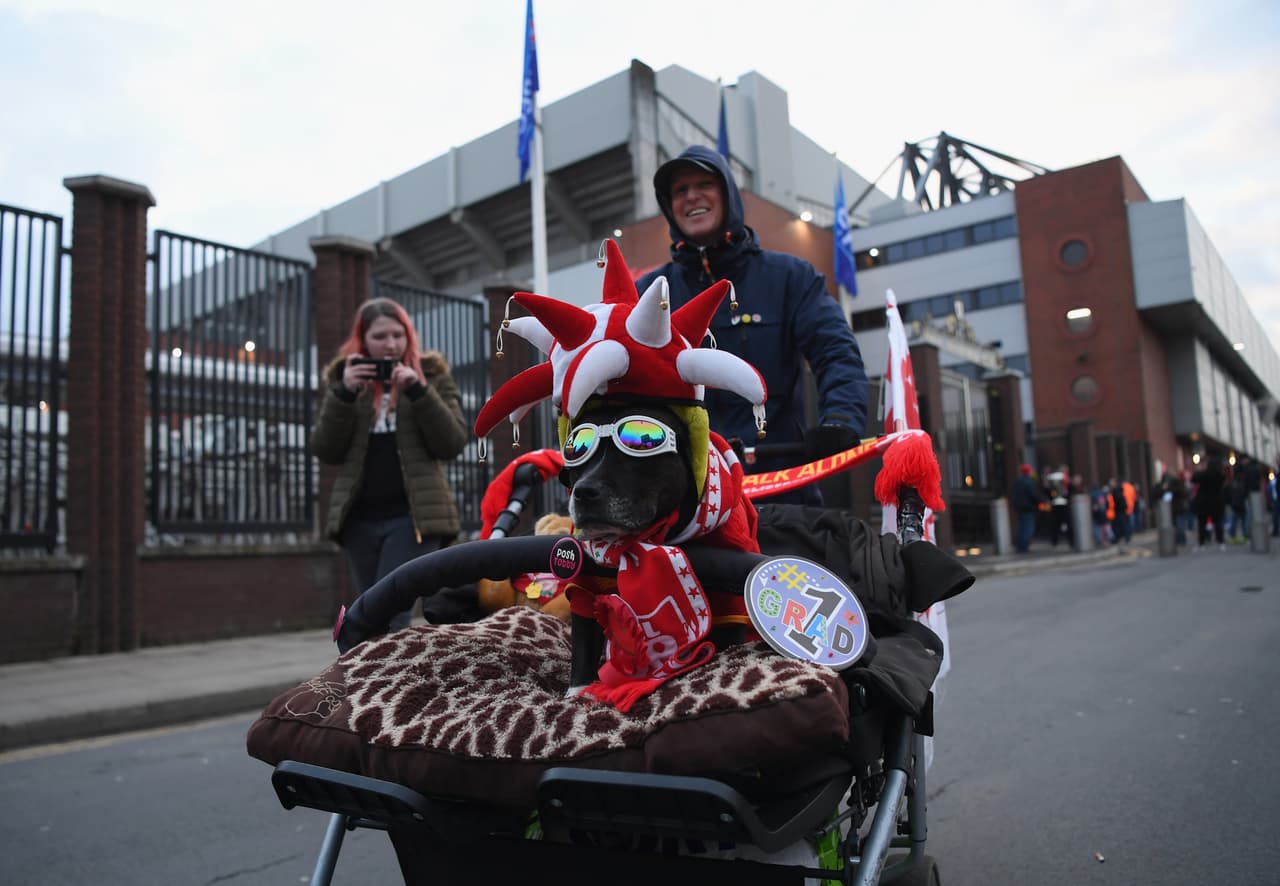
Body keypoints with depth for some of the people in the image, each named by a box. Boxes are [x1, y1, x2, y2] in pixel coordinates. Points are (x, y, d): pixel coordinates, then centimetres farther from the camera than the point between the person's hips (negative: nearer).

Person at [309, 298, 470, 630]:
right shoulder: (343, 377, 10)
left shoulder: (432, 375, 4)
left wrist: (418, 390, -16)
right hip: (360, 517, 4)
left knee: (388, 618, -13)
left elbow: (452, 443, -6)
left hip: (413, 514, -4)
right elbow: (324, 451, 1)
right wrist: (344, 393, -12)